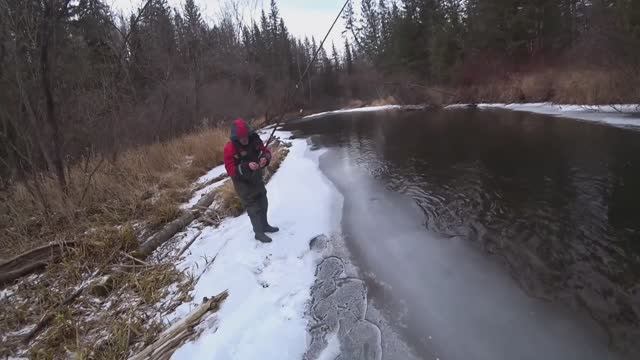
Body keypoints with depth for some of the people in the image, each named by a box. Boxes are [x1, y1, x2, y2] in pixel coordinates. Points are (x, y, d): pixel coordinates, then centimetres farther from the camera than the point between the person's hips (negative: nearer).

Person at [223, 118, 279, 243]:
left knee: (263, 203, 21)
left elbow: (266, 151, 1)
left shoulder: (254, 140, -11)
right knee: (253, 207, 1)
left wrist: (265, 158, -23)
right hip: (243, 183, -6)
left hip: (257, 179, 6)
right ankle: (259, 233, 19)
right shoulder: (230, 148, -24)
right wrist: (247, 166, -39)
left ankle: (265, 225, 43)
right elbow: (231, 170, -25)